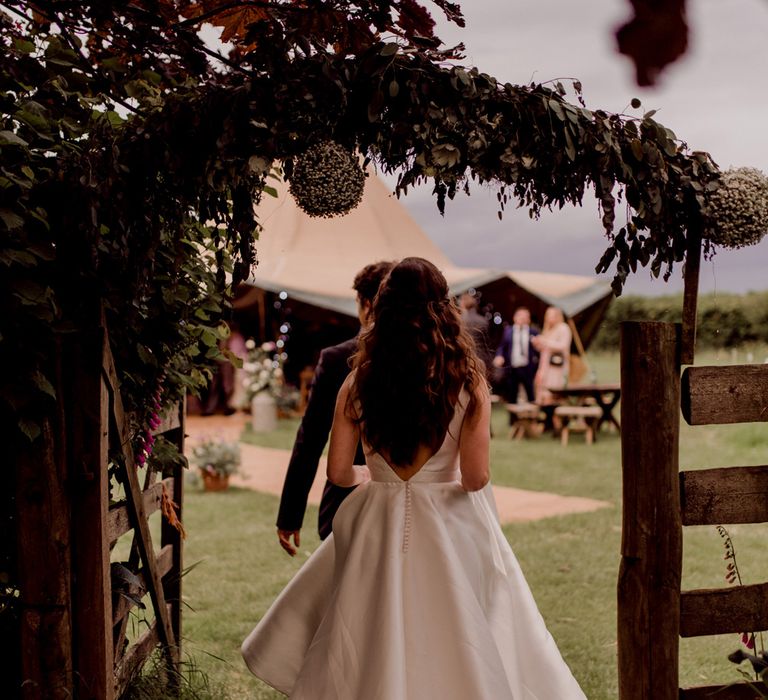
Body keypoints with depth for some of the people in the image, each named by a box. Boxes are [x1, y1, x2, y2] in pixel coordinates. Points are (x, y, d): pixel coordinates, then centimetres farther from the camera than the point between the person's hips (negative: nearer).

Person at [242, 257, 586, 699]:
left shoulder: (359, 382, -3)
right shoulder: (468, 382, -9)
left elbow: (339, 472, -2)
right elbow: (475, 477, -13)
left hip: (378, 529, 2)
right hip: (449, 531, -2)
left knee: (374, 657, 14)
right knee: (458, 650, 9)